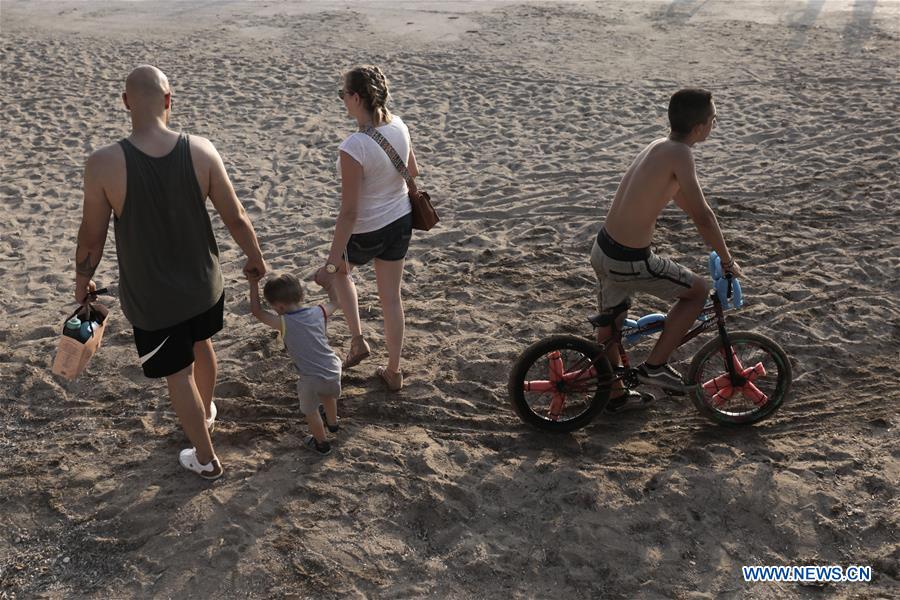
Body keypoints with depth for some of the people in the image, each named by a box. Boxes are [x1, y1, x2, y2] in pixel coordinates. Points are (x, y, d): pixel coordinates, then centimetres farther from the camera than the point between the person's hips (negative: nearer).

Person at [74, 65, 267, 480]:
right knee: (201, 343, 31)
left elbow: (91, 238, -11)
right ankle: (206, 410, 57)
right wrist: (255, 258, 9)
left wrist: (82, 280, 8)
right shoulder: (200, 151, -17)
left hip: (150, 298, -2)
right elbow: (235, 219, -9)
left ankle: (206, 459, 32)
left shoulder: (104, 163, -22)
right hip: (203, 284, 3)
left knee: (178, 373, 16)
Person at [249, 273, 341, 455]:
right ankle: (332, 423, 61)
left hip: (312, 379, -5)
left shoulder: (283, 323, -12)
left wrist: (254, 283, 5)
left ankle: (321, 444, 41)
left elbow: (257, 311, 0)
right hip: (334, 371, 5)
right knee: (328, 394, 36)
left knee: (310, 410, 23)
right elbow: (334, 302, 20)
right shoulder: (319, 312, -1)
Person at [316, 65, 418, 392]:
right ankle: (394, 372, 32)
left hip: (366, 233, -5)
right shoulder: (399, 127, -10)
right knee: (391, 297, 18)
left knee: (340, 270, 30)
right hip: (401, 221, 6)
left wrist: (332, 262, -17)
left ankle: (357, 340, 29)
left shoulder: (353, 148, -30)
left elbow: (349, 212, -26)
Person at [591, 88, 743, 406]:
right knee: (699, 290, 12)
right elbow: (702, 216, -20)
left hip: (602, 249, 9)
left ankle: (613, 392, 44)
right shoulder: (679, 153, -18)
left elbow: (678, 194, 24)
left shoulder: (659, 145, 9)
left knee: (610, 321, 24)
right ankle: (654, 365, 15)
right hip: (630, 263, -9)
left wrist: (714, 238, 30)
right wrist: (727, 260, -5)